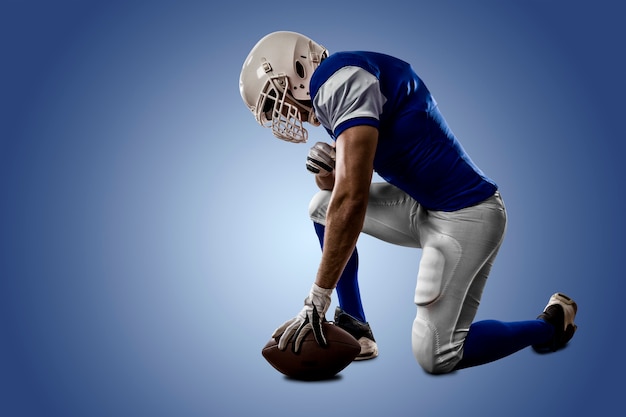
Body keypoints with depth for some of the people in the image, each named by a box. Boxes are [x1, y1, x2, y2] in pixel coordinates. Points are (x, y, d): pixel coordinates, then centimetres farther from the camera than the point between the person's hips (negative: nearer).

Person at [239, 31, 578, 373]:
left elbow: (352, 199, -27)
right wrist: (326, 170, -7)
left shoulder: (338, 79, -18)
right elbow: (338, 187, 17)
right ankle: (355, 328, 15)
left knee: (436, 358, -8)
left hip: (465, 217, -9)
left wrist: (317, 298, -22)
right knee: (323, 208, 10)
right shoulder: (331, 91, 12)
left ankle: (550, 324, 16)